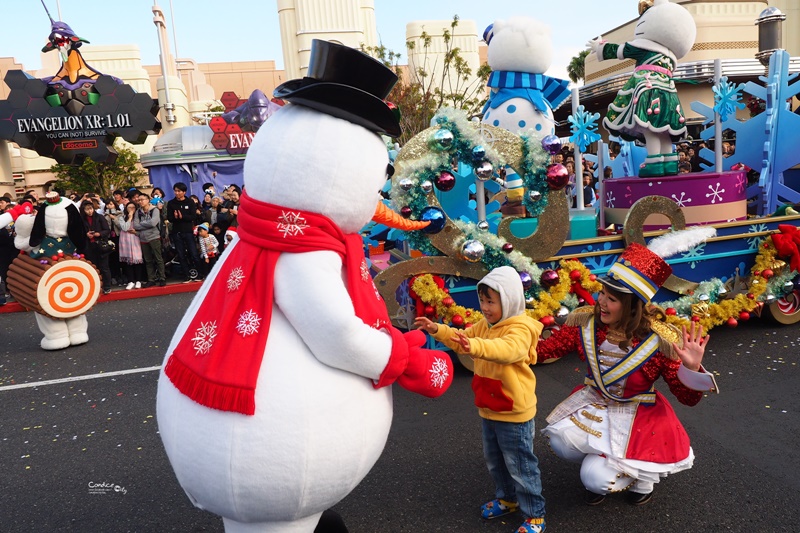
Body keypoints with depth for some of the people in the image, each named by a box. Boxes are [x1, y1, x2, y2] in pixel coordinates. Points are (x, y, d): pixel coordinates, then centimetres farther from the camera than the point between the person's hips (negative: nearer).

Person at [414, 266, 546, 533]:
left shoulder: (520, 329, -23)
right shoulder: (485, 325, 5)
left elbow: (507, 349, -43)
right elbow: (461, 340, 13)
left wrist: (475, 346, -60)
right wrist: (438, 330, -5)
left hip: (514, 413, -8)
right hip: (489, 410, 9)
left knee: (520, 466, 5)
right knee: (494, 460, 23)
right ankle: (507, 498, 44)